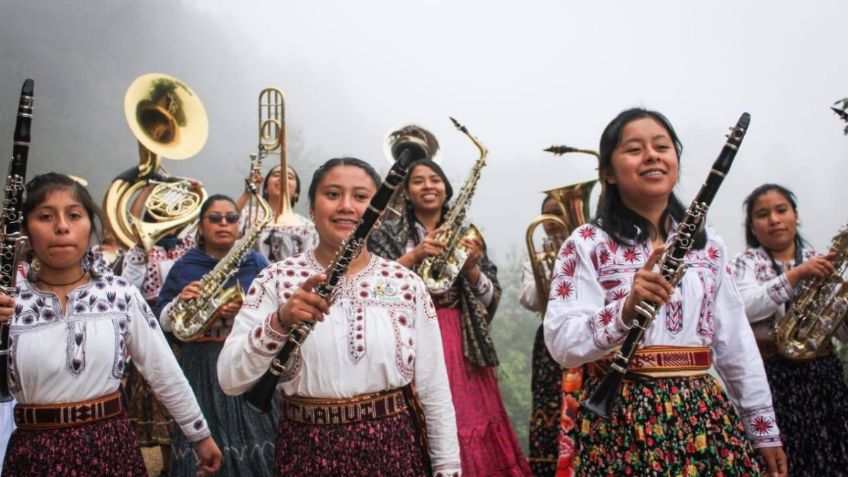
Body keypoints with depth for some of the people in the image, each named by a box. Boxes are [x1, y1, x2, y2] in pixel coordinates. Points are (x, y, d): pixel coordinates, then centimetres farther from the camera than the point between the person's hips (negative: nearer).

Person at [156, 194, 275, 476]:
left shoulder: (256, 263, 5)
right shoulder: (183, 267, 7)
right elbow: (163, 322, 7)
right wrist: (180, 301, -13)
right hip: (200, 367, 1)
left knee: (250, 438, -2)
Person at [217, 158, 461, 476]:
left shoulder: (407, 284, -2)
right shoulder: (276, 280, -5)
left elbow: (434, 389, 1)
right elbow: (230, 381, -13)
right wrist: (279, 321, -27)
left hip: (394, 448, 1)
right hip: (307, 452, 0)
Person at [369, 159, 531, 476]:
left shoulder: (466, 235, 11)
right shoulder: (388, 234, 5)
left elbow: (492, 297, 8)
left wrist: (471, 267, -10)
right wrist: (414, 256, -16)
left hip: (462, 343, 2)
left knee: (470, 415, 1)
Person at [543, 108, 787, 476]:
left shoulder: (708, 243, 9)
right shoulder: (588, 243, -5)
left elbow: (737, 342, 13)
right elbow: (561, 344, -14)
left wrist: (765, 430, 14)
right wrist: (627, 308, -29)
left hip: (705, 412, 4)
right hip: (623, 416, -3)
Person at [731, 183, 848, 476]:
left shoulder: (822, 261, 13)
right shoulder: (746, 262, 4)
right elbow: (743, 309, -16)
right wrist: (795, 275, -20)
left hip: (823, 371, 3)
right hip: (772, 375, -3)